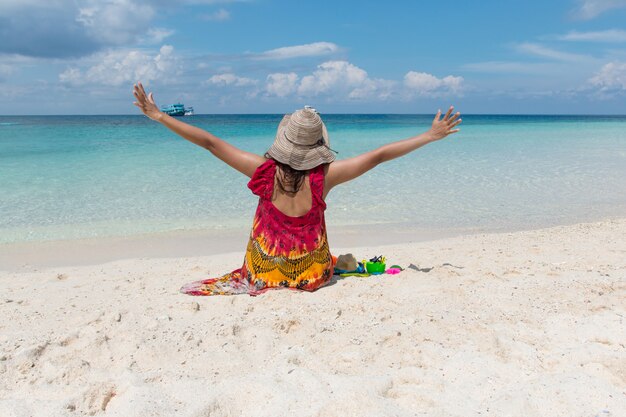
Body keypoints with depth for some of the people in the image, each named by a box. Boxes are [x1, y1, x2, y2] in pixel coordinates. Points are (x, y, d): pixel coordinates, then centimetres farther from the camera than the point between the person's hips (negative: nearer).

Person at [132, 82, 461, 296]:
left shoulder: (265, 171, -17)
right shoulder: (324, 176, -19)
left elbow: (210, 142, -12)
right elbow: (379, 155, -14)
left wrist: (157, 115, -2)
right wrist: (431, 135, -4)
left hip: (263, 273, 0)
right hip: (312, 275, 0)